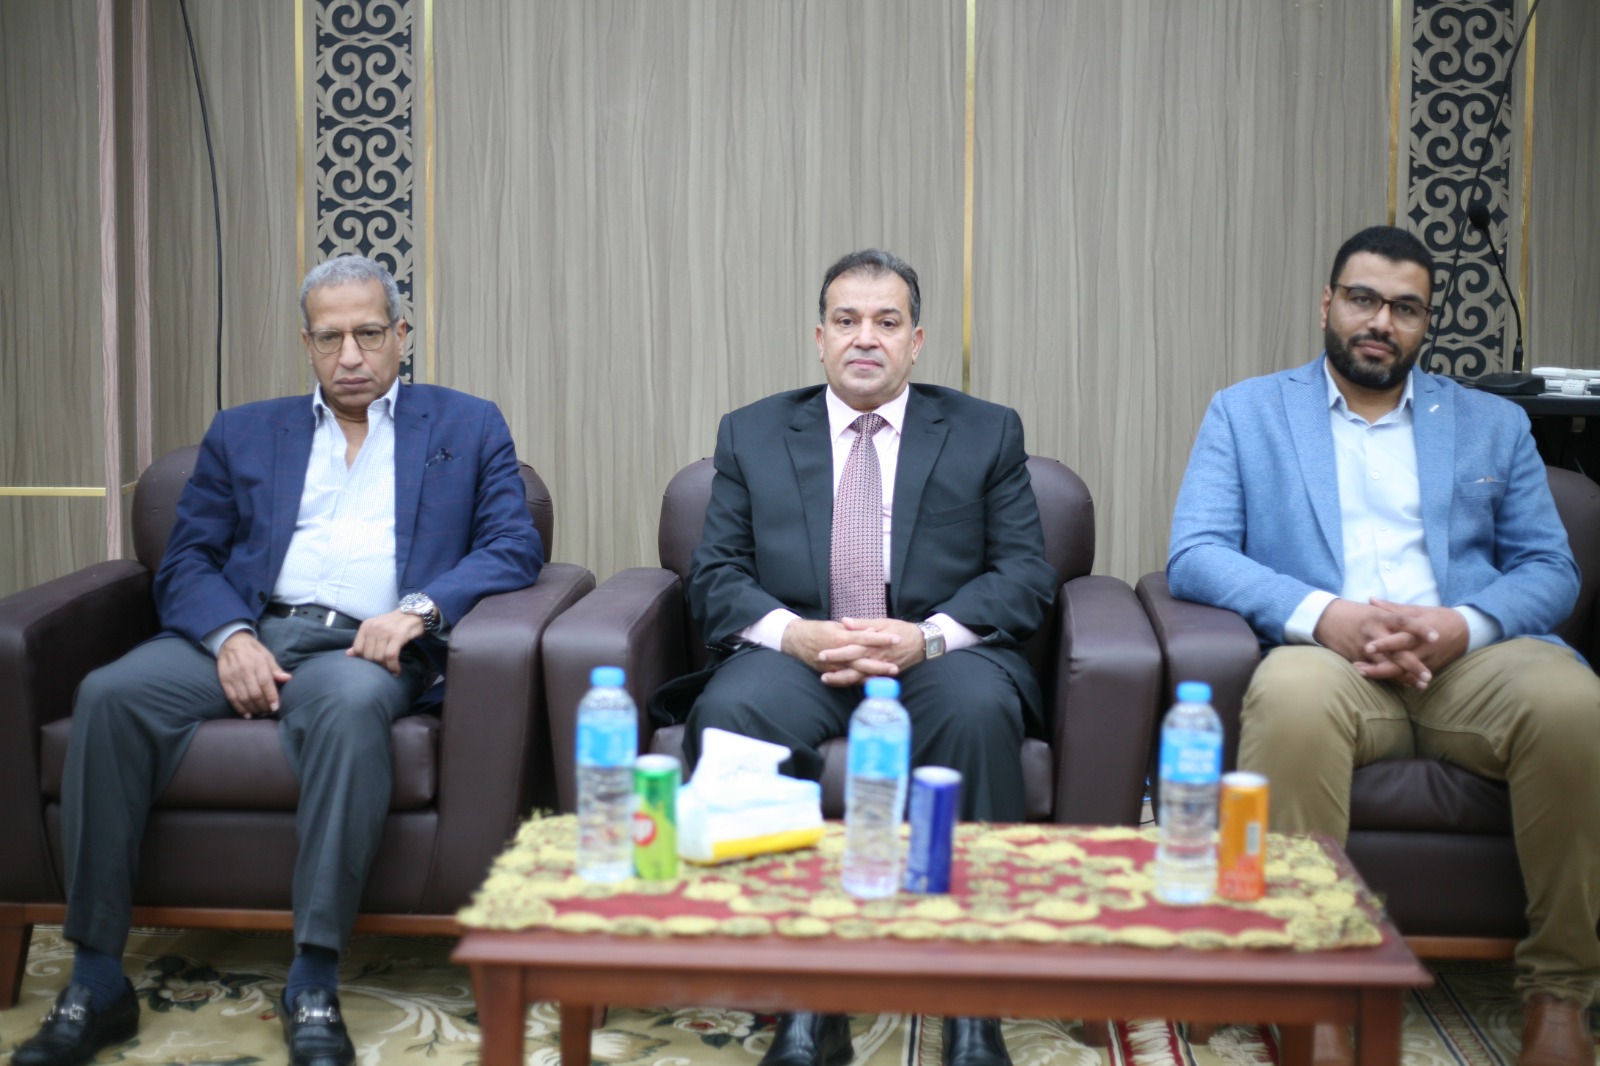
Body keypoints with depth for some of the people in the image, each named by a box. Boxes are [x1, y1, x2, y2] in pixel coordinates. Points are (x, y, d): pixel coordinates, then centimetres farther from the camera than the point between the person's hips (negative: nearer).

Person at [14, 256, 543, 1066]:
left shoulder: (466, 427, 16)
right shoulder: (243, 434, 21)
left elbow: (515, 547, 5)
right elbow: (185, 563, 13)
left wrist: (420, 608, -14)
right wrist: (230, 637, -10)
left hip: (363, 646, -2)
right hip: (245, 636, 3)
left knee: (349, 704, -38)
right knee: (108, 695, -26)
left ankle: (313, 986, -32)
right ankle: (95, 983, -20)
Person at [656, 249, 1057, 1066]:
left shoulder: (987, 433, 13)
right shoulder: (752, 434, 15)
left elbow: (1026, 575, 4)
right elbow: (714, 577, 7)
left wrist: (926, 636, -15)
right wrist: (794, 634, -14)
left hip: (937, 654, 0)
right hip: (796, 651, 1)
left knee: (979, 712, -36)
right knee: (730, 711, -33)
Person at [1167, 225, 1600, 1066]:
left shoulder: (1494, 423, 23)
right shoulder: (1245, 412, 17)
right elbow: (1194, 555, 3)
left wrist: (1465, 624, -10)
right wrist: (1322, 614, -15)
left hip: (1469, 657, 2)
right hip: (1328, 654, -2)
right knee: (1291, 696, -38)